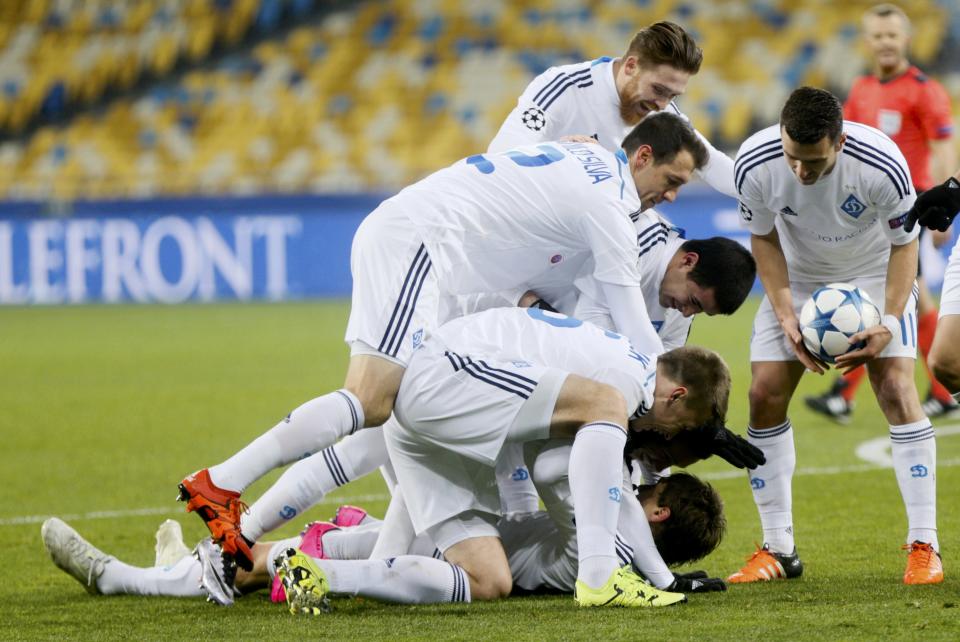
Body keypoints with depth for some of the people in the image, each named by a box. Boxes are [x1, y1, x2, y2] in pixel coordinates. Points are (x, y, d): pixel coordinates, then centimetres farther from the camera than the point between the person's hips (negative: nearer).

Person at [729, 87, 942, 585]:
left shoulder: (883, 165, -33)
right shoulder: (755, 164, -28)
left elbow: (904, 244, -17)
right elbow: (764, 239, -9)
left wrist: (890, 323, -27)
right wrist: (786, 317, -19)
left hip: (874, 273, -2)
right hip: (796, 278, 2)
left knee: (895, 386, -18)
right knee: (765, 393, -8)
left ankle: (923, 547, -14)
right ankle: (778, 550, 4)